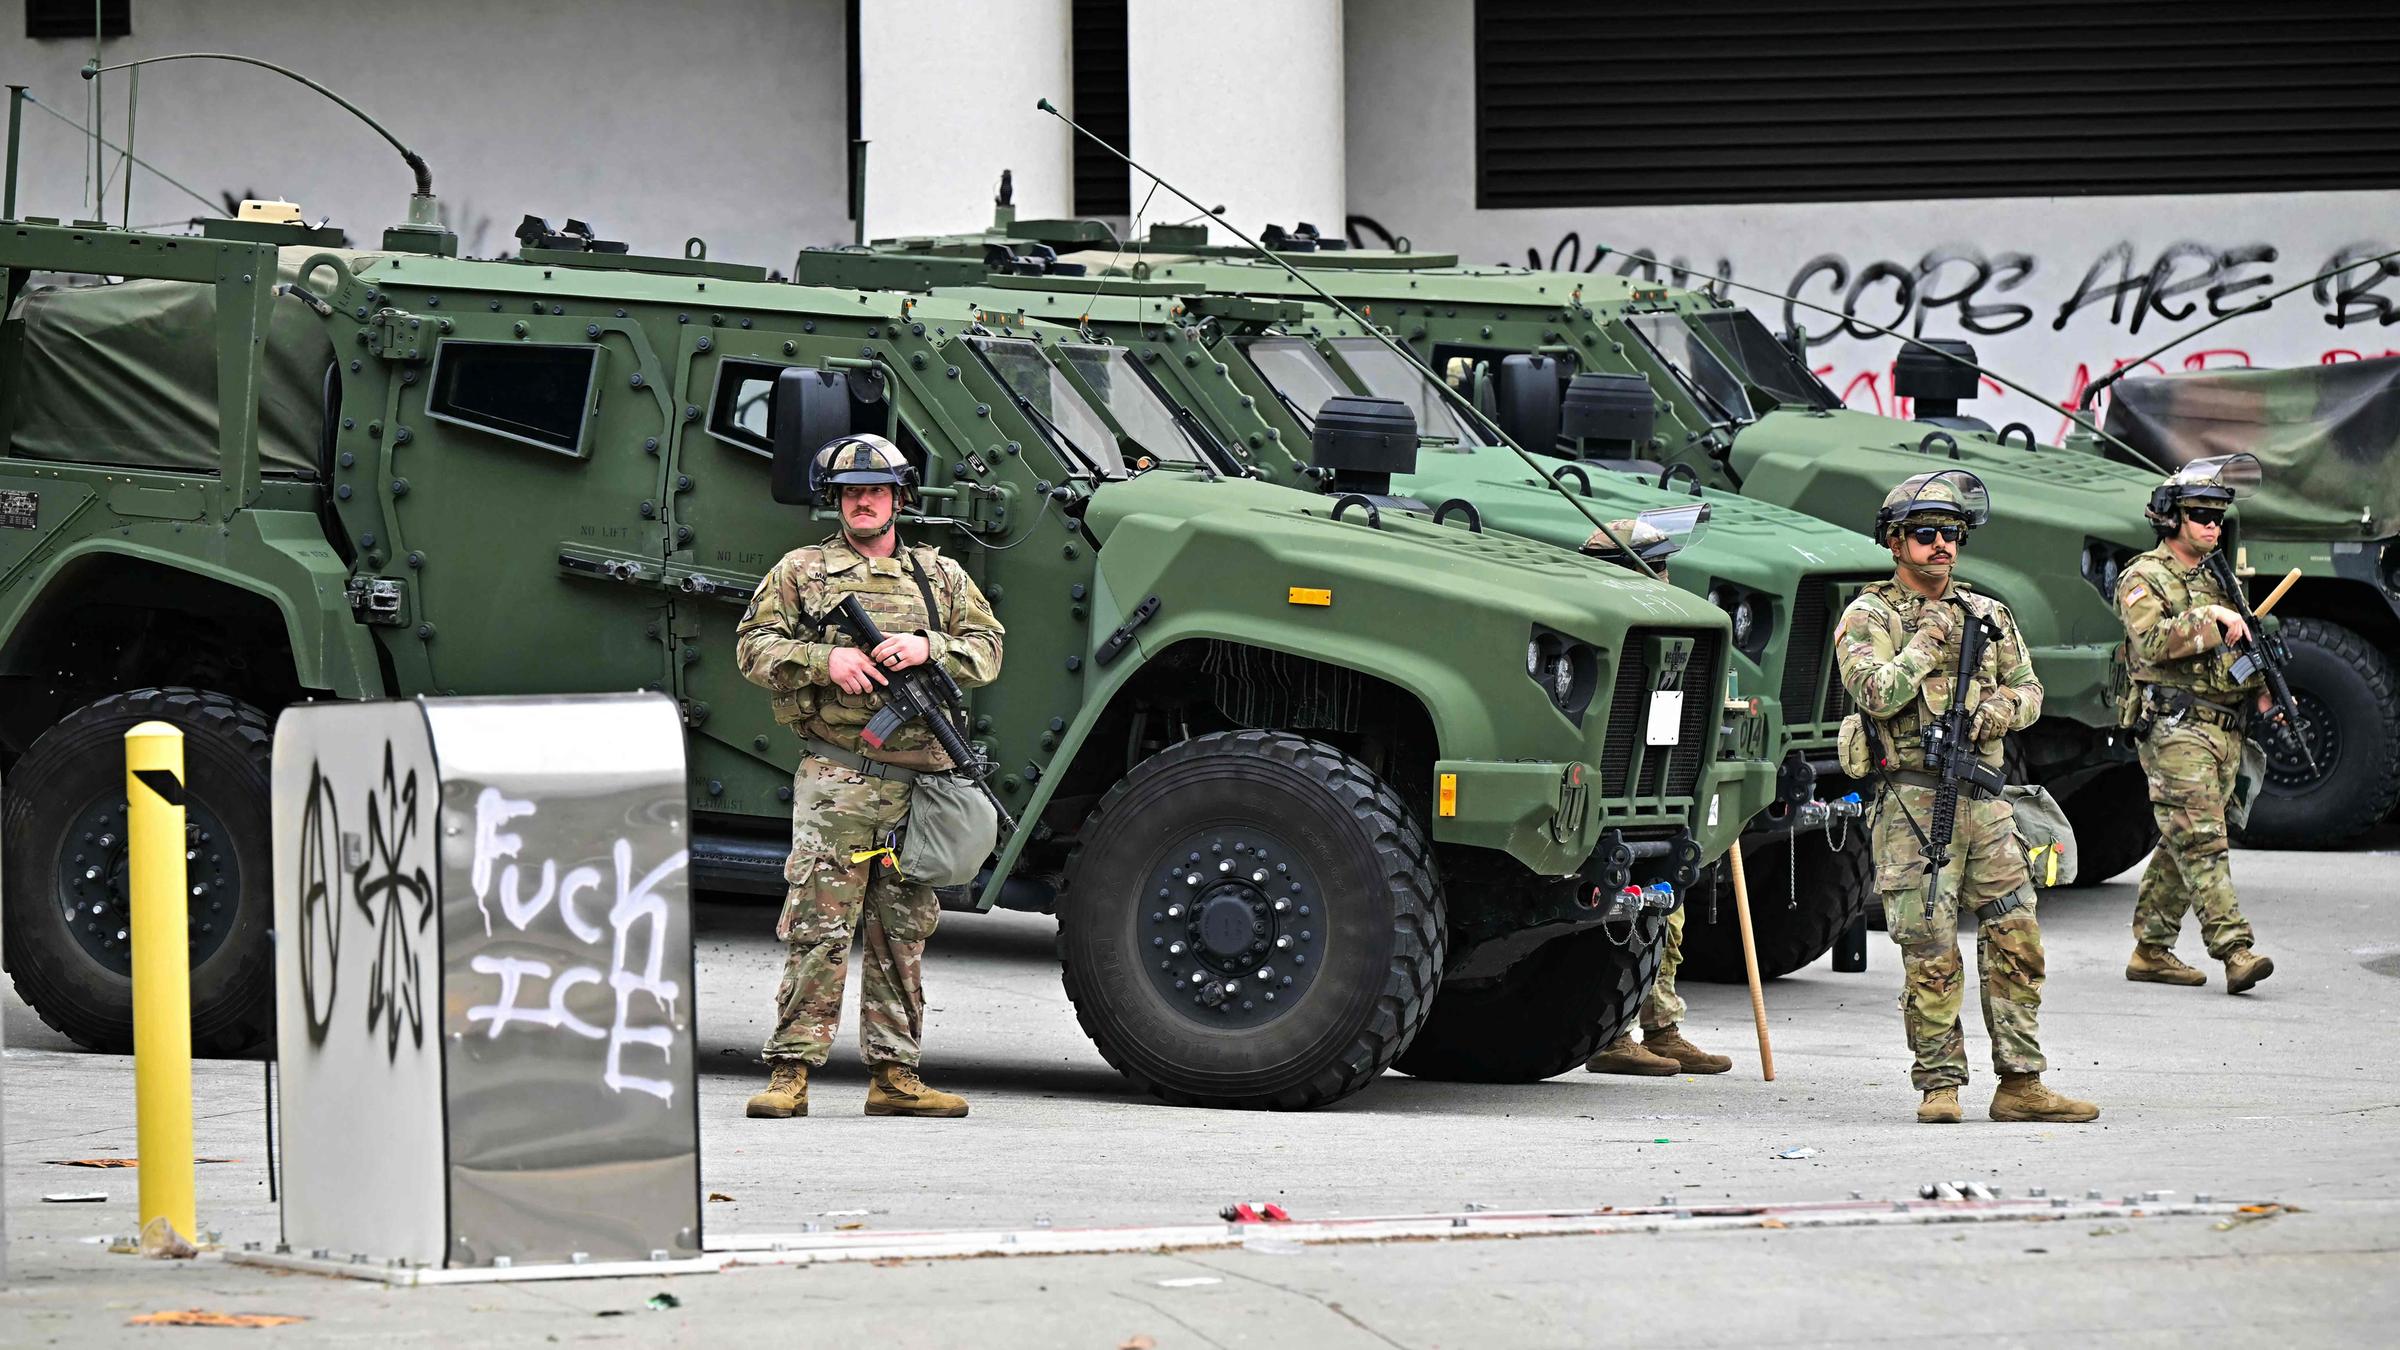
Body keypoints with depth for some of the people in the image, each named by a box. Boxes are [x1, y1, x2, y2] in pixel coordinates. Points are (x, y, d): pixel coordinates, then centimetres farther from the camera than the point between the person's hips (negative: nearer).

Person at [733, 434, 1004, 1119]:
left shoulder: (941, 575, 17)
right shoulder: (803, 571, 9)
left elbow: (987, 650, 11)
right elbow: (755, 646, 4)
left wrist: (927, 647, -8)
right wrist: (824, 660, -13)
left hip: (920, 780, 4)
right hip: (837, 777, -4)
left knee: (903, 930, 7)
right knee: (818, 927, -10)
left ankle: (895, 1073, 12)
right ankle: (790, 1071, -10)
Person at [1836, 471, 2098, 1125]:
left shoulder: (1988, 616, 16)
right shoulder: (1870, 617, 0)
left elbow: (2029, 689, 18)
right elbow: (1878, 692, -15)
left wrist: (1999, 711, -3)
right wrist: (1930, 640, -10)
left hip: (1983, 800, 5)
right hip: (1913, 802, -5)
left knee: (2016, 939, 2)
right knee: (1930, 952, -7)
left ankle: (2021, 1084, 6)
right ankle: (1939, 1085, 0)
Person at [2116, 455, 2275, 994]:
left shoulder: (2218, 580, 20)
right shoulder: (2143, 579, -4)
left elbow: (2239, 649, 28)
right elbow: (2152, 641, -19)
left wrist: (2263, 687, 11)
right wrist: (2211, 618, -22)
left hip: (2224, 728, 8)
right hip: (2176, 729, -8)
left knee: (2180, 846, 10)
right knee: (2200, 841, -13)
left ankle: (2151, 950, 15)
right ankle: (2234, 950, -22)